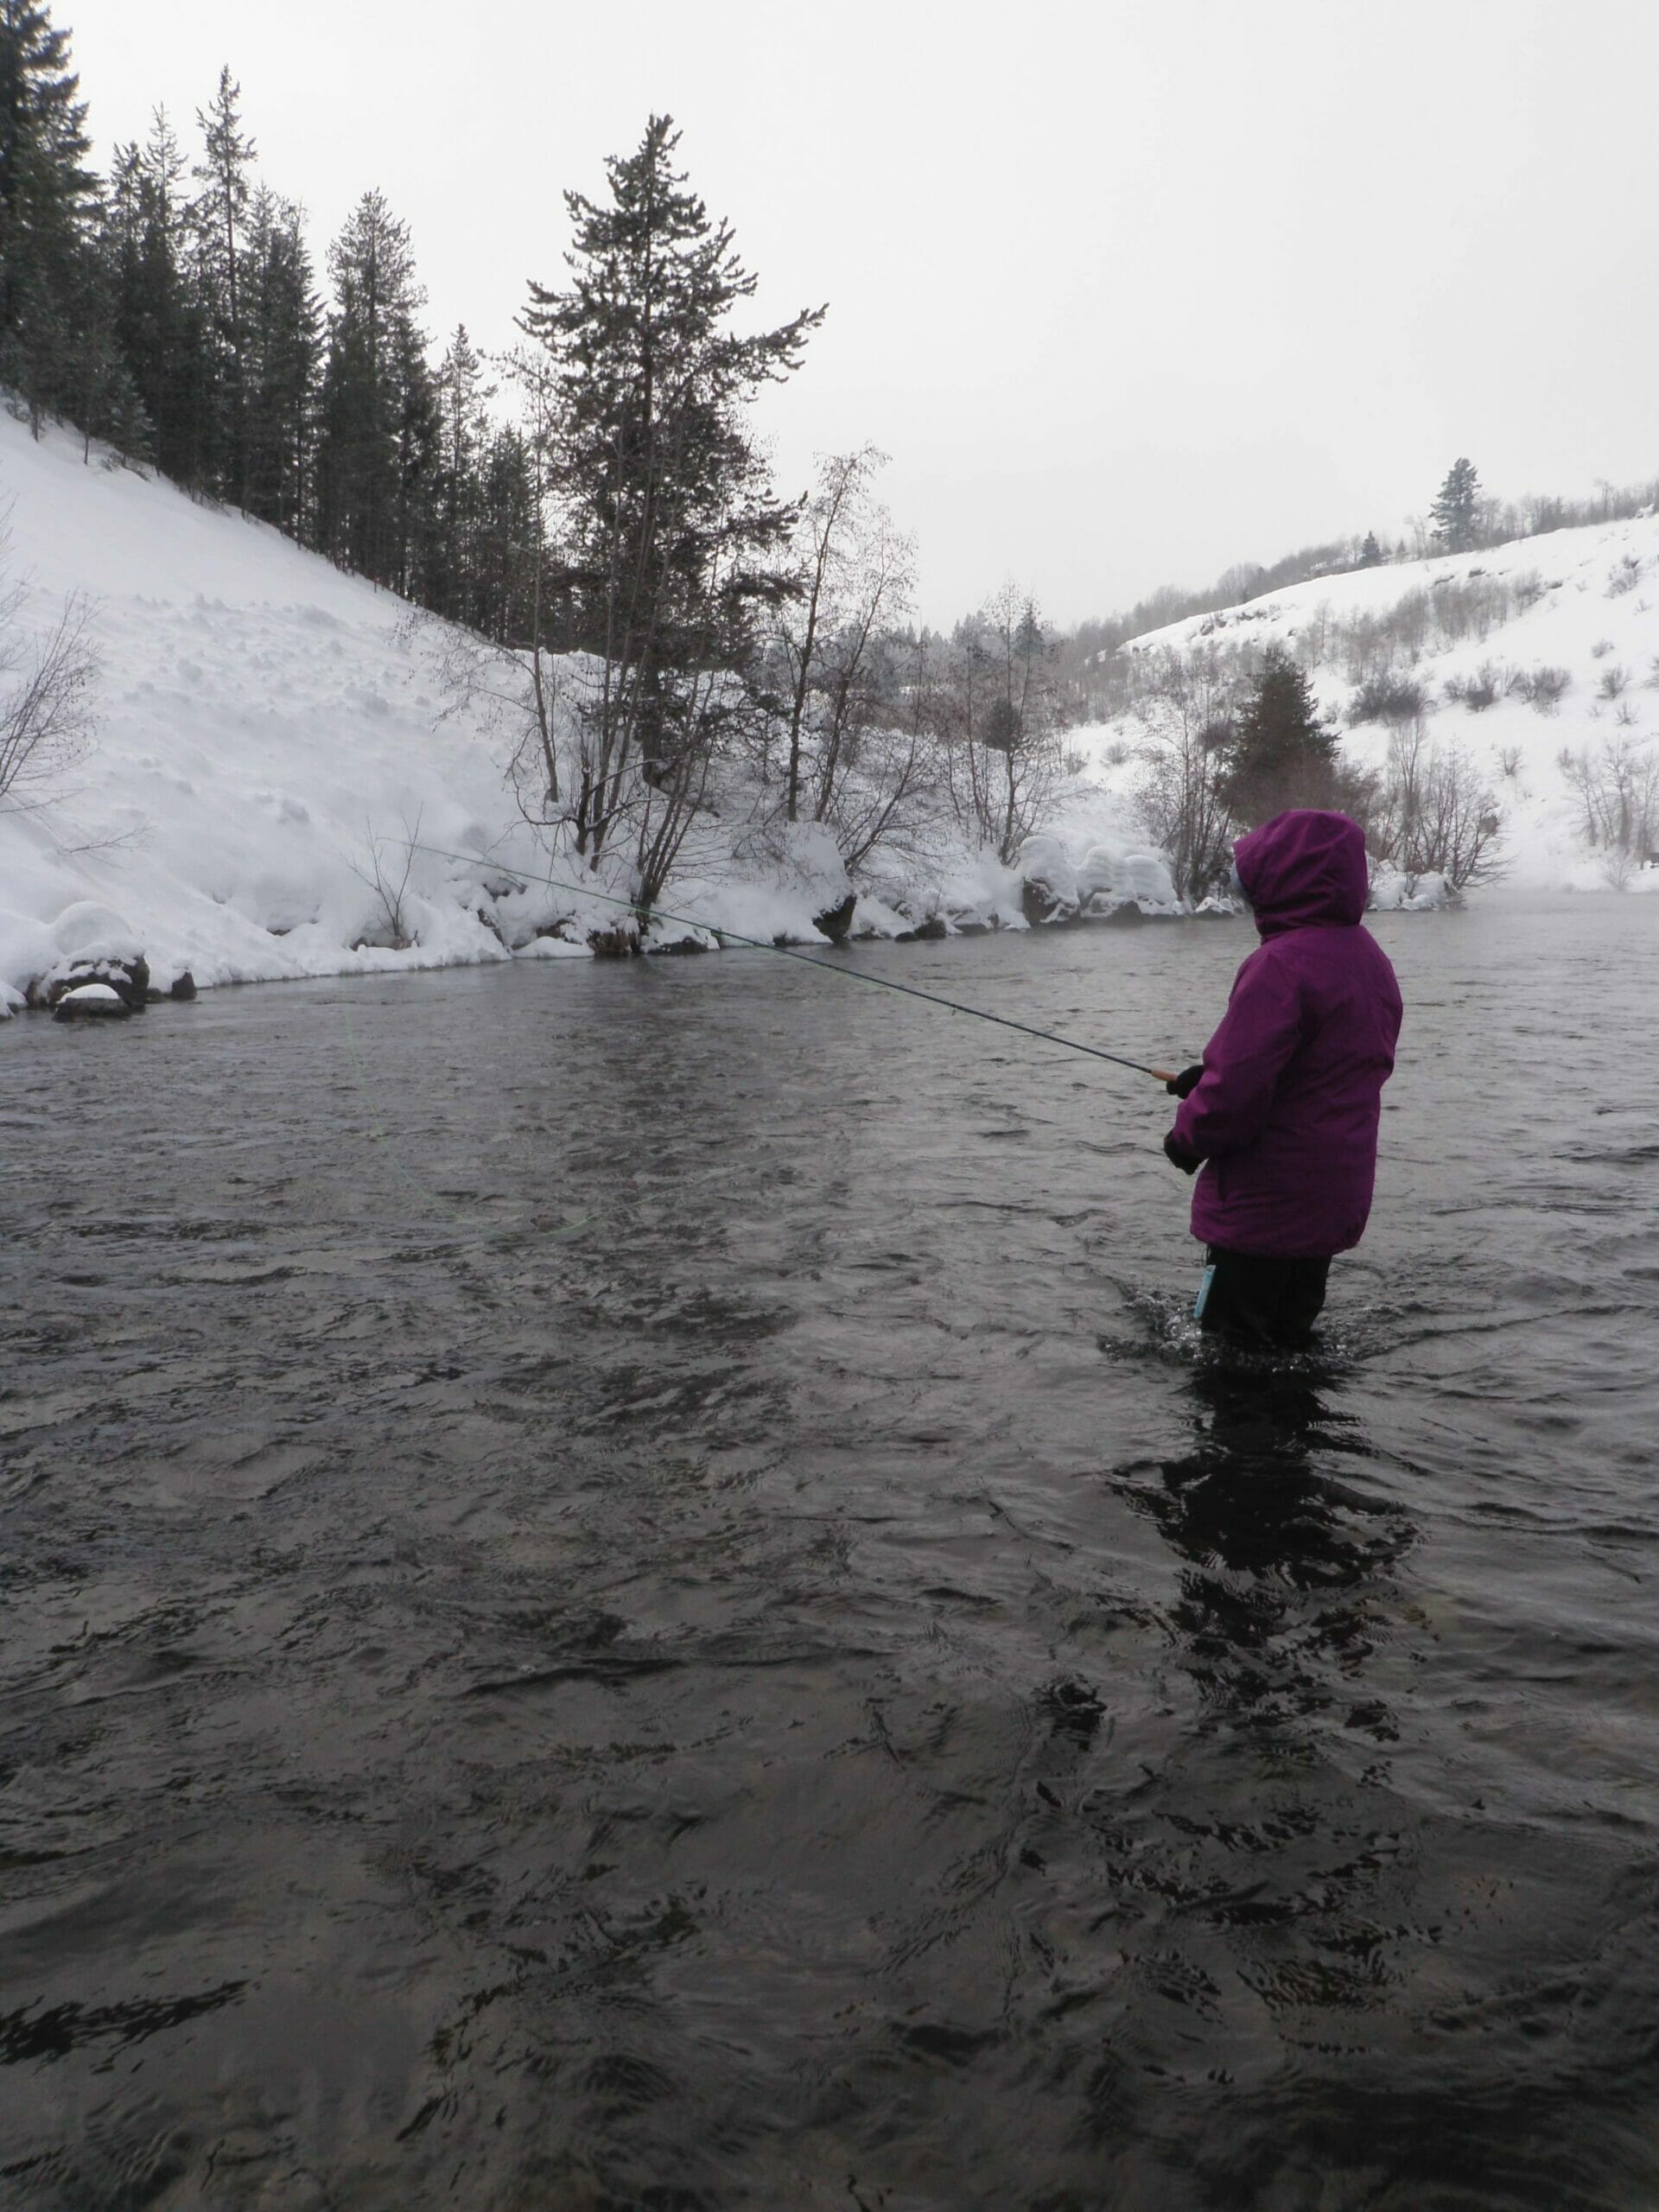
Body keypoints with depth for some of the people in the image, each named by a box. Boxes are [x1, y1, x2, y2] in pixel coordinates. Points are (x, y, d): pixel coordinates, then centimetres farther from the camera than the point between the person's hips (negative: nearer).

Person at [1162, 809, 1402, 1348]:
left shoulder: (1280, 965, -23)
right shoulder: (1370, 957, 8)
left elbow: (1238, 1086, -27)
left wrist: (1187, 1137, -7)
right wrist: (1205, 1078, 8)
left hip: (1263, 1207, -9)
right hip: (1336, 1200, 9)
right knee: (1290, 1335, 22)